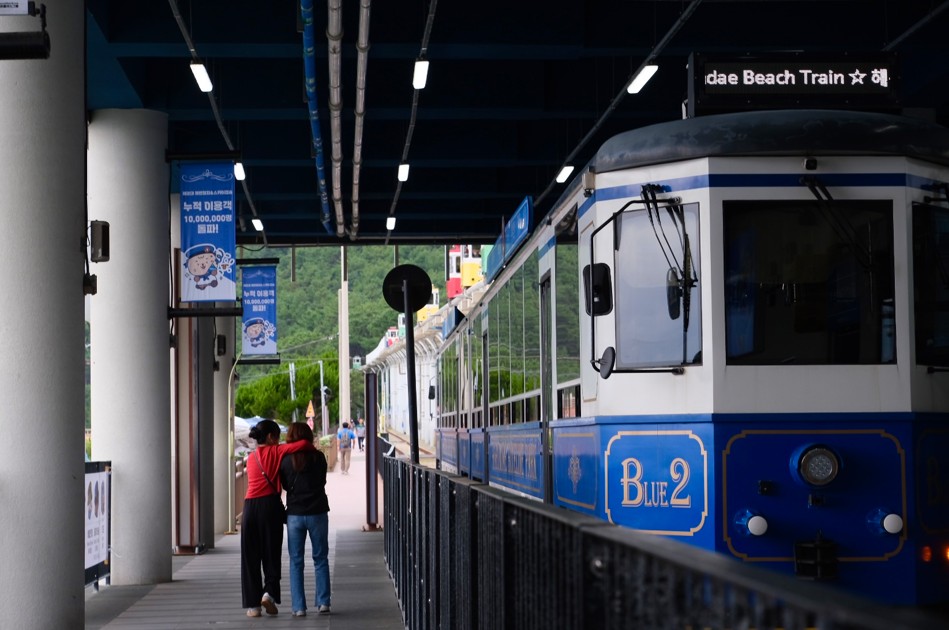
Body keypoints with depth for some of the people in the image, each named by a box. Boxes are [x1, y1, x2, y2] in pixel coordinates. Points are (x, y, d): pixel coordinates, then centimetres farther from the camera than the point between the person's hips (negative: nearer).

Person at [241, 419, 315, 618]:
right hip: (270, 505, -4)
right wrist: (314, 450, 9)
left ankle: (253, 604, 5)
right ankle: (269, 592, -12)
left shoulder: (251, 458, 19)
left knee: (250, 557, 6)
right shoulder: (275, 452, 2)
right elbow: (303, 444, -9)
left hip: (250, 505, 4)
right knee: (271, 554, 6)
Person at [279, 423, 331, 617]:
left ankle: (299, 607, 2)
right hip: (318, 513, 0)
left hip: (294, 515, 0)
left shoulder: (285, 460, -4)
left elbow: (284, 485, 5)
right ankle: (323, 602, 6)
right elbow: (322, 481, 4)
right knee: (320, 559, 11)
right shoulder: (318, 457, -5)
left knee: (296, 562, 6)